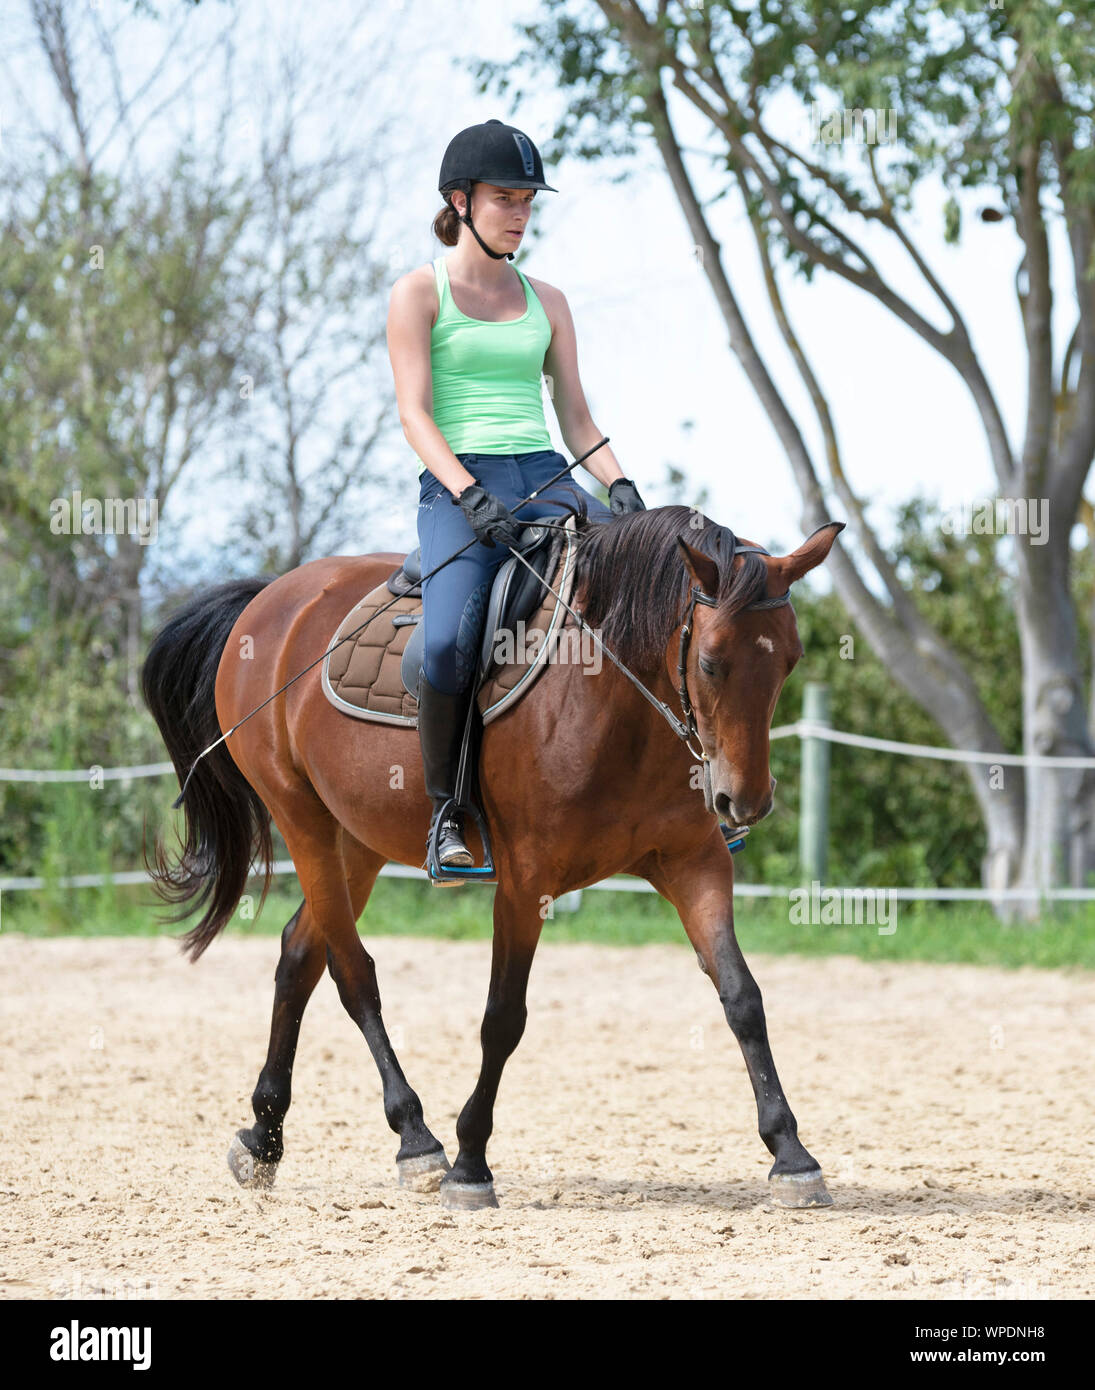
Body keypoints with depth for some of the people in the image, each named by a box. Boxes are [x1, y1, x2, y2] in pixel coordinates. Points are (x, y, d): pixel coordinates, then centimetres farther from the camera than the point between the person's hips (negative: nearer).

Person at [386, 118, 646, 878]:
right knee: (449, 642, -32)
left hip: (548, 480, 5)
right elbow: (416, 413, -5)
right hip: (459, 487, -5)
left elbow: (576, 416, 16)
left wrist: (620, 484, -3)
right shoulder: (420, 293, 4)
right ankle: (447, 808, -13)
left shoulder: (547, 302, 18)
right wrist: (470, 495, -20)